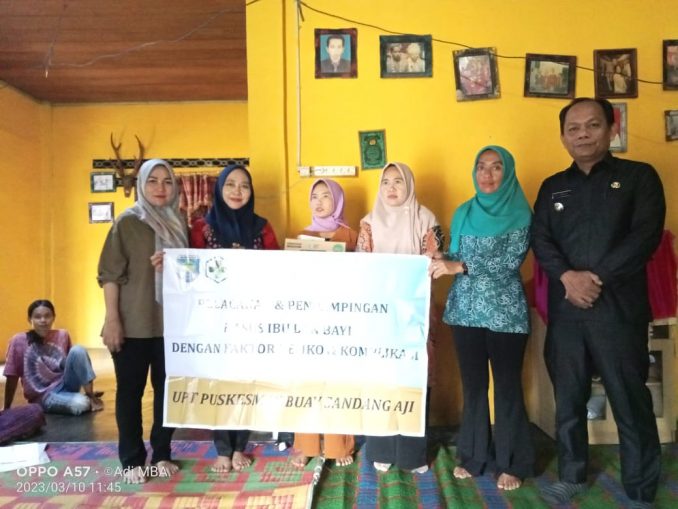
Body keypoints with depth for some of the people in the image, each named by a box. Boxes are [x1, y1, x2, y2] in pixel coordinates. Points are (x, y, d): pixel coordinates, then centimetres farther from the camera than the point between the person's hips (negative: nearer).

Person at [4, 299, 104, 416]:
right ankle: (87, 401, -2)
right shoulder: (18, 341, -11)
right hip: (44, 396, -4)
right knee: (80, 404, -35)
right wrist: (6, 409, 3)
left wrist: (89, 392, 12)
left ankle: (91, 396, -16)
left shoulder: (63, 335, -1)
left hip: (65, 384, 4)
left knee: (77, 350, -24)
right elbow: (12, 378, -4)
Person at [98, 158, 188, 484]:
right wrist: (111, 319, -13)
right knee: (130, 390, 5)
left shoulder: (179, 222, 9)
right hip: (134, 323, -4)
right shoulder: (128, 222, -4)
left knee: (167, 388, 9)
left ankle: (161, 454, 23)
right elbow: (110, 272, -7)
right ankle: (132, 459, 18)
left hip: (173, 321, 4)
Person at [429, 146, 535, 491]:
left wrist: (459, 265, -21)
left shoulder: (521, 214, -4)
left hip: (505, 313, -4)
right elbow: (454, 258, 9)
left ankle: (511, 463, 20)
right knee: (472, 385, 11)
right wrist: (439, 258, -12)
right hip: (466, 310, 4)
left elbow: (510, 261, -16)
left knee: (507, 386, 5)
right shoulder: (464, 213, 10)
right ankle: (472, 456, 25)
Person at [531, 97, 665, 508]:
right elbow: (541, 240, 3)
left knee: (631, 402, 3)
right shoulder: (553, 187, 13)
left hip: (619, 307, -3)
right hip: (565, 308, 3)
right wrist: (568, 277, -15)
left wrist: (597, 277, -15)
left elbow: (646, 235, -8)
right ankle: (572, 476, 29)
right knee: (568, 398, 12)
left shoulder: (639, 176, 4)